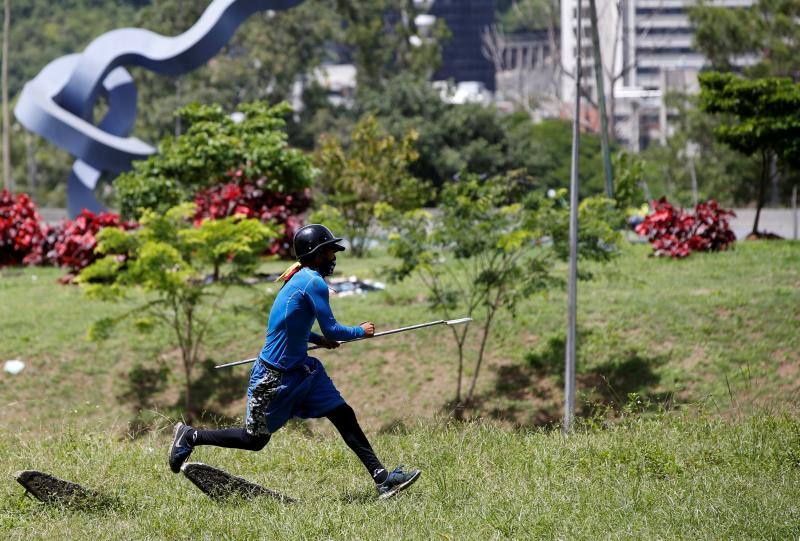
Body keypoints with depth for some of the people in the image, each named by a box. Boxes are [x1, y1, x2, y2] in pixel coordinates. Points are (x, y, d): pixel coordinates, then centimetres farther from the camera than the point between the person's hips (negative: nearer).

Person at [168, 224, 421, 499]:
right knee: (255, 439, 4)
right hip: (274, 376, -9)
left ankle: (383, 479, -3)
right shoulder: (313, 282, -19)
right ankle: (190, 436, 21)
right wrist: (361, 331, -3)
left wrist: (318, 339, 13)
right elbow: (332, 331, -19)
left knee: (344, 416, 0)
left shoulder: (298, 279, 9)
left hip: (301, 369, 9)